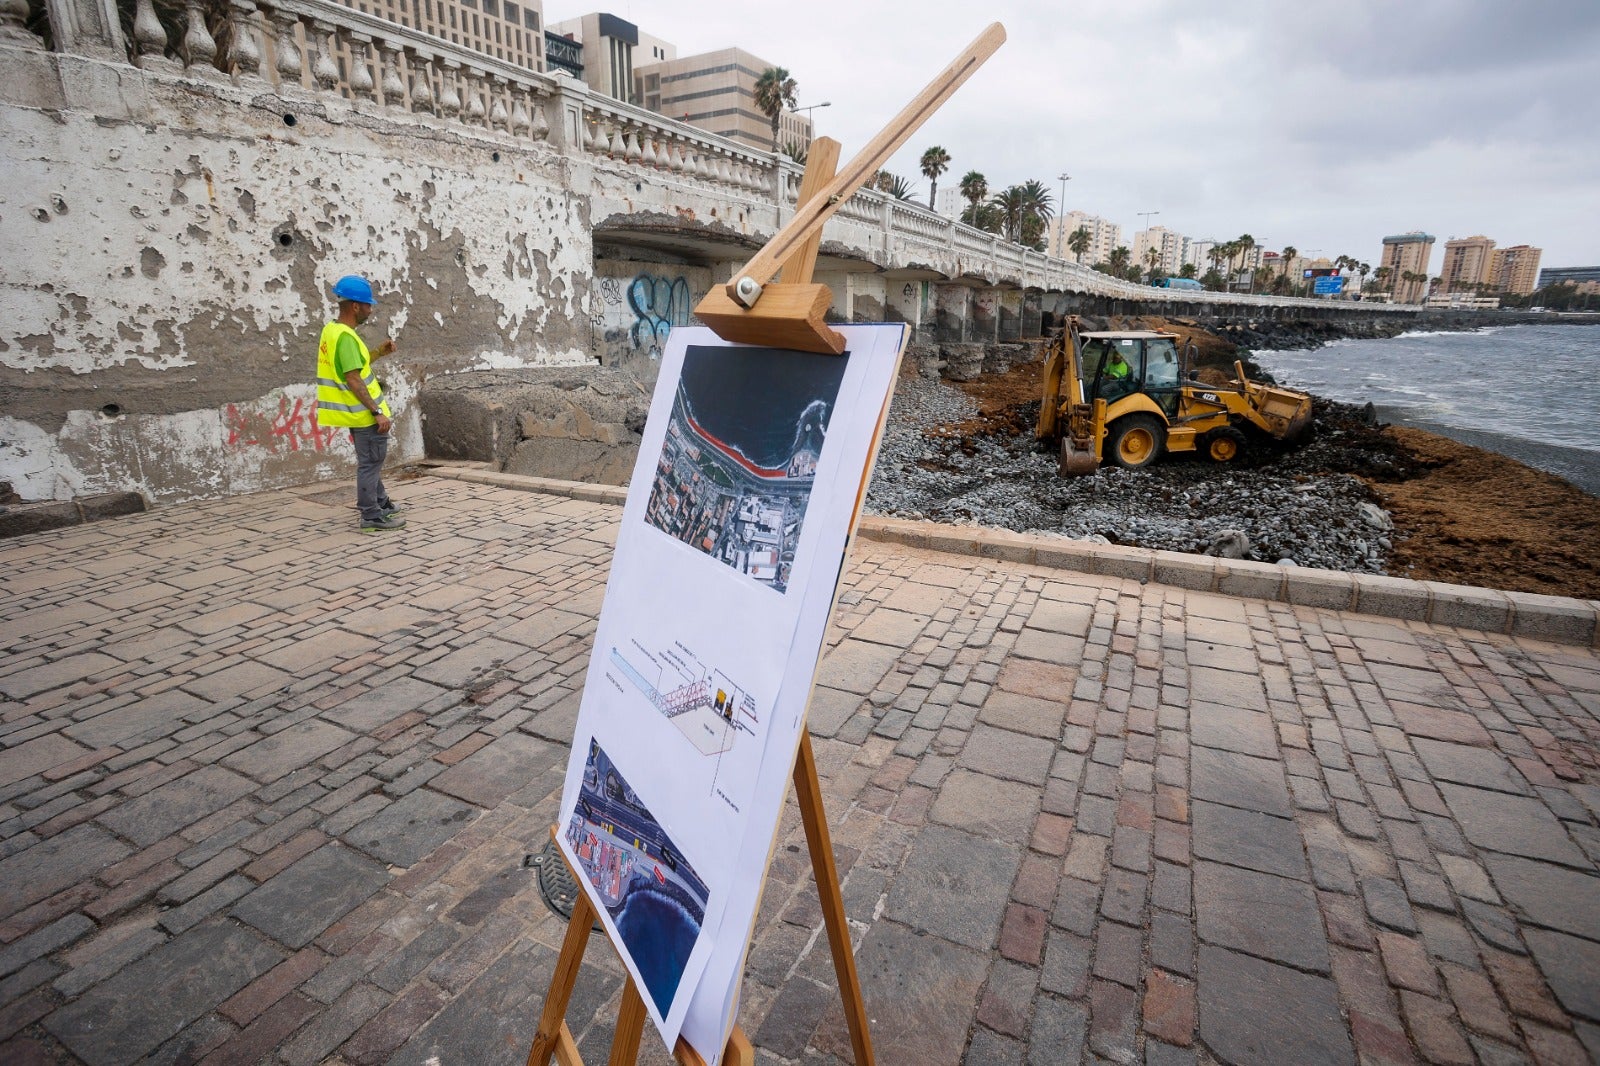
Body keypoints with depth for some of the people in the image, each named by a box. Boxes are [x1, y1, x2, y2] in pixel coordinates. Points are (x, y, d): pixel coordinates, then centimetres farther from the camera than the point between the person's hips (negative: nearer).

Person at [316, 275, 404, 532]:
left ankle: (381, 503, 34)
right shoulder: (345, 337, -20)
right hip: (365, 413, -10)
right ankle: (372, 517, 4)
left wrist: (378, 353, 13)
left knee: (371, 460, 21)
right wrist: (377, 412, -23)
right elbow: (353, 381, -24)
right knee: (371, 462, -2)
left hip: (358, 412, 10)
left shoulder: (332, 330, 11)